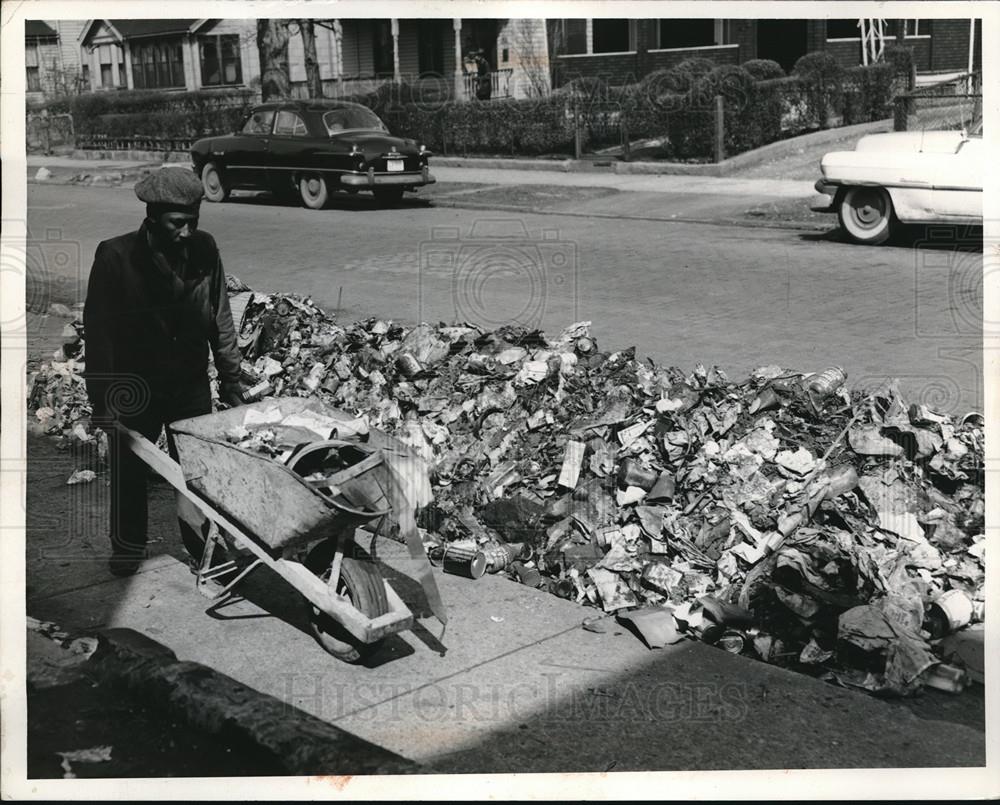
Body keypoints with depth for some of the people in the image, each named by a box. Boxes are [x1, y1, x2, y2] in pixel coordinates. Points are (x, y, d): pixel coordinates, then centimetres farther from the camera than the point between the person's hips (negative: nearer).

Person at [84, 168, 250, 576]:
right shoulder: (115, 256, -17)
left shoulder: (204, 250, -7)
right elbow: (97, 330, -14)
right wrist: (101, 397, -14)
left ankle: (202, 541, 24)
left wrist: (232, 382, 5)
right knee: (128, 471, 12)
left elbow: (220, 322, 2)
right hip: (133, 387, -2)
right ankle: (127, 546, 33)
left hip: (191, 385, 2)